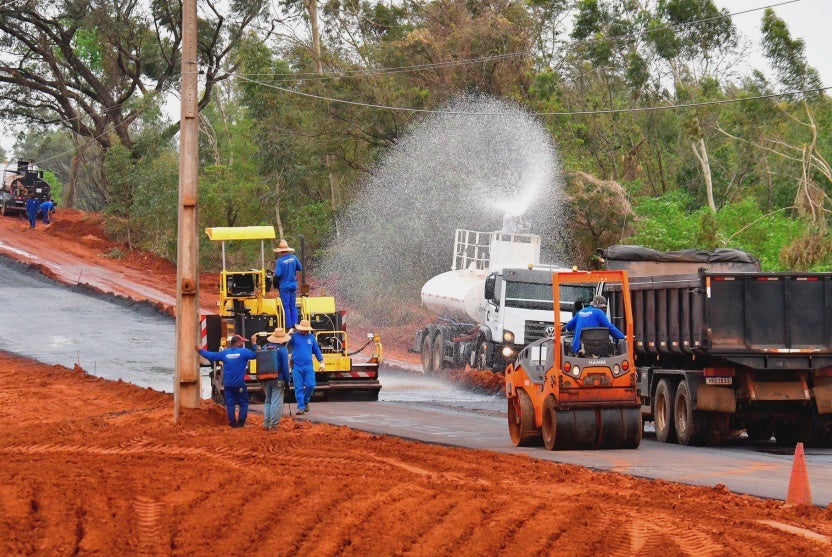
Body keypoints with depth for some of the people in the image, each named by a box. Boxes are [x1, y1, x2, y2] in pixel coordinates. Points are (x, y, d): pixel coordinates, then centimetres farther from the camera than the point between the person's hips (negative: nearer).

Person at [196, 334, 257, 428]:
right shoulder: (243, 352, -7)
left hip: (228, 384, 4)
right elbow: (255, 354, -10)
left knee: (230, 404, 8)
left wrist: (201, 351, 28)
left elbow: (211, 356, 12)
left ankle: (233, 422, 5)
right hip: (239, 384, -4)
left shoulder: (224, 353, 5)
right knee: (243, 403, 6)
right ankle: (241, 422, 0)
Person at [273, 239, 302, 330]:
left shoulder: (279, 261, -17)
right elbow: (300, 268, 9)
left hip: (284, 286, -4)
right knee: (293, 306, 14)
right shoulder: (294, 258, -3)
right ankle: (295, 324, 11)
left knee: (286, 307, 4)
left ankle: (289, 326, 7)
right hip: (293, 284, 4)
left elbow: (277, 274, -23)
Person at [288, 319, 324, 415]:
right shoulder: (294, 337, 3)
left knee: (310, 385, -7)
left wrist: (321, 362, 12)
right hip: (296, 367, -2)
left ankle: (306, 402, 18)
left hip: (308, 366, 2)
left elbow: (317, 350, 17)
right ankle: (301, 407, 4)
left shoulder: (311, 337, 11)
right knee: (298, 388, -1)